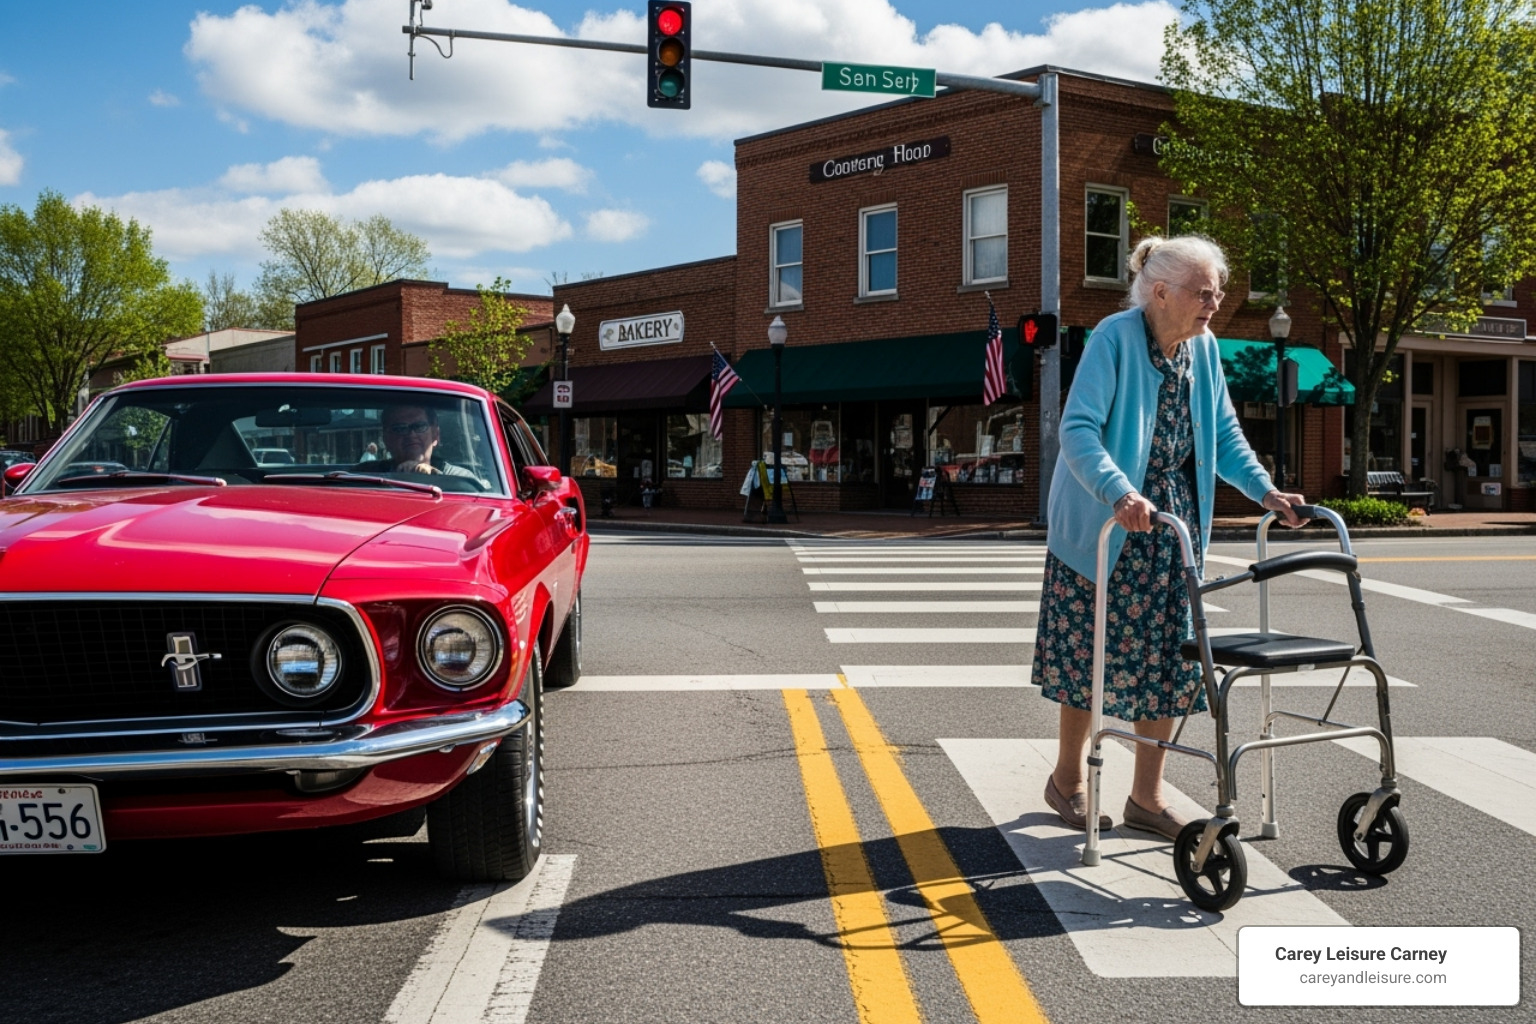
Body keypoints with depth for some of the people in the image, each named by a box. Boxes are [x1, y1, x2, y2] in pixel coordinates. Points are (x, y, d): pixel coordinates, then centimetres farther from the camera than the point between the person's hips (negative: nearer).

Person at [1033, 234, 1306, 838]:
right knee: (1092, 651, 2)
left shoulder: (1203, 348, 4)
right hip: (1103, 524, -6)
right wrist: (1120, 495, -41)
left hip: (1174, 522, 6)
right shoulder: (1114, 337, -16)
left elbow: (1224, 434, 12)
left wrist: (1264, 490, -3)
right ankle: (1068, 779, 22)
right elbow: (1077, 428, -26)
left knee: (1167, 656, 5)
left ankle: (1146, 797, 16)